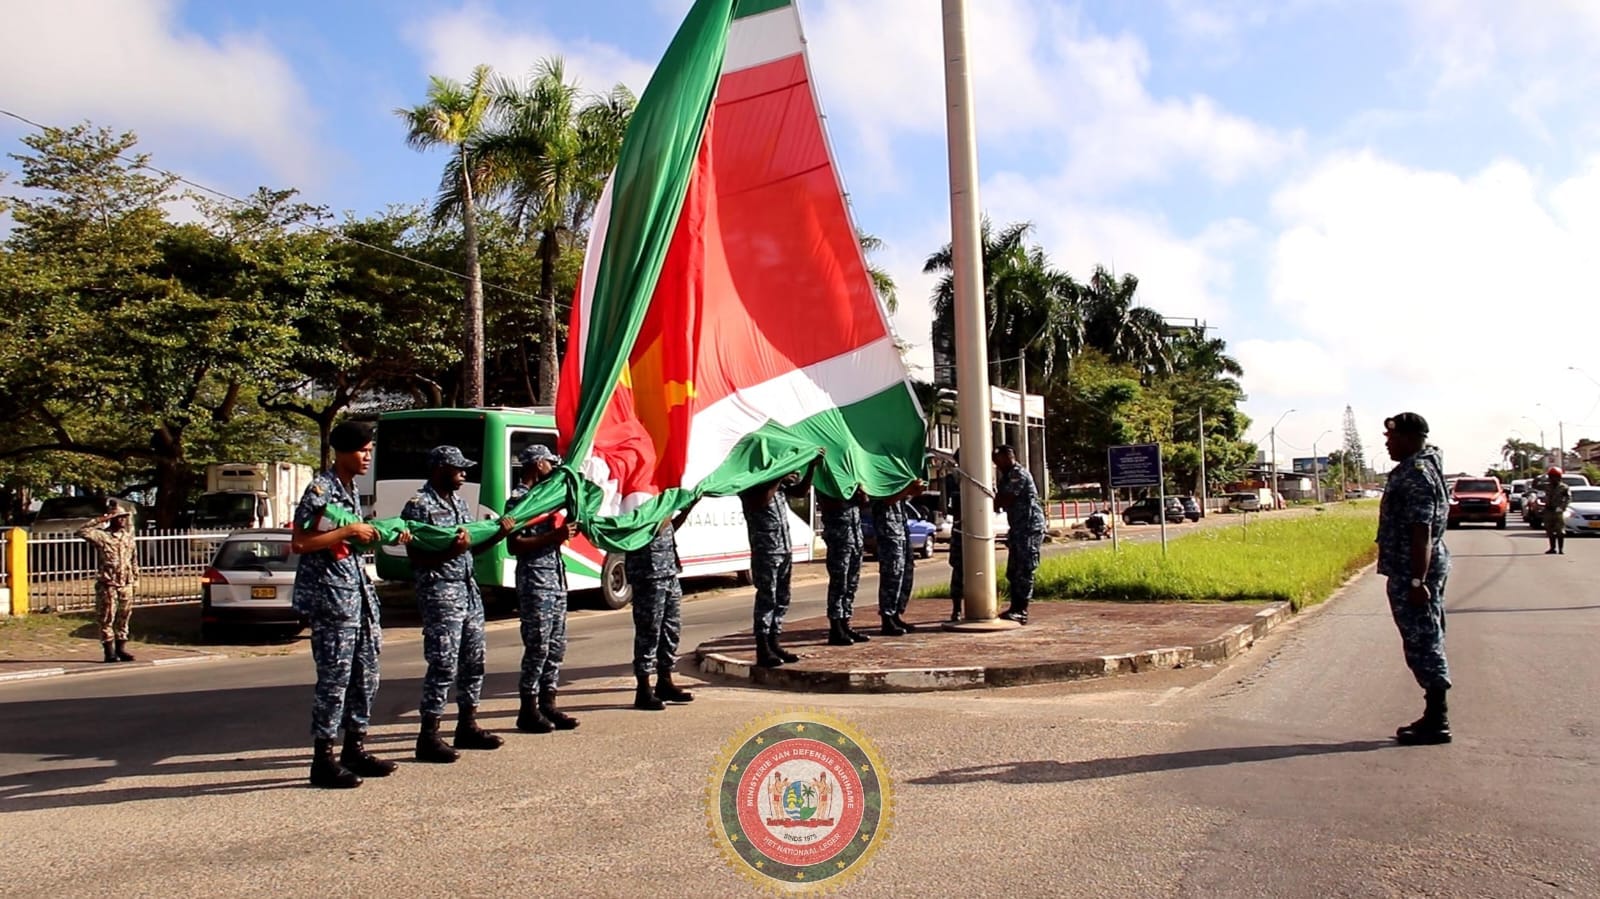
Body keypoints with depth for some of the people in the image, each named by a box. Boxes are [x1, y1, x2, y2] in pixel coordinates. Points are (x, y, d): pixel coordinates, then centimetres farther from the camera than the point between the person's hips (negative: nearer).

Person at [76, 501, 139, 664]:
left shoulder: (128, 536, 12)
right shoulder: (101, 536, -5)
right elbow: (82, 531, -21)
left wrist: (135, 577, 14)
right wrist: (99, 521, -17)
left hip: (126, 583, 5)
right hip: (107, 583, -5)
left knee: (124, 617, 8)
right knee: (107, 618, 0)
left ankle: (121, 648, 16)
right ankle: (109, 652, 4)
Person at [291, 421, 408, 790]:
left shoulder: (352, 489, 14)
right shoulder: (320, 488, -12)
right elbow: (299, 543, -18)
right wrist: (349, 531, -18)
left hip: (357, 590, 9)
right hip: (329, 596, -9)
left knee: (365, 675, 12)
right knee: (334, 678, -4)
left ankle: (355, 749, 23)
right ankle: (323, 760, 5)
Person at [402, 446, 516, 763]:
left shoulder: (458, 501, 15)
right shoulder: (419, 506, -11)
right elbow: (417, 560, -15)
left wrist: (499, 533, 4)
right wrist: (452, 550, -28)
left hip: (468, 588, 9)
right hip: (440, 592, -9)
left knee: (473, 661, 13)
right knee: (443, 666, -7)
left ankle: (467, 726, 24)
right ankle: (428, 737, 1)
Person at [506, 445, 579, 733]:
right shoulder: (518, 499, -10)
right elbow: (515, 546, -18)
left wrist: (568, 529, 10)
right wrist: (555, 536, -22)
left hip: (556, 576, 9)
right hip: (535, 579, -9)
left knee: (557, 645, 10)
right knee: (537, 646, -5)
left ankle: (547, 704, 18)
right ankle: (528, 710, 4)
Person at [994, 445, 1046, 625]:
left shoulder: (1019, 474, -14)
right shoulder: (1005, 476, 18)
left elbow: (1005, 501, -18)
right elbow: (1000, 500, 14)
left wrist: (994, 503, -1)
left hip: (1030, 527, -10)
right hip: (1018, 527, 10)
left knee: (1024, 571, -10)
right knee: (1013, 571, 11)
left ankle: (1021, 611, -10)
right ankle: (1015, 608, 18)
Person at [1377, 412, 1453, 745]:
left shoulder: (1416, 475, -18)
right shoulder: (1416, 468, 15)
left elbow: (1422, 532, -23)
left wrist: (1417, 581, -24)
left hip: (1414, 572, -11)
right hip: (1415, 571, 11)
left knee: (1423, 643, -5)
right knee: (1427, 643, 14)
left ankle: (1436, 723, 2)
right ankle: (1436, 716, 22)